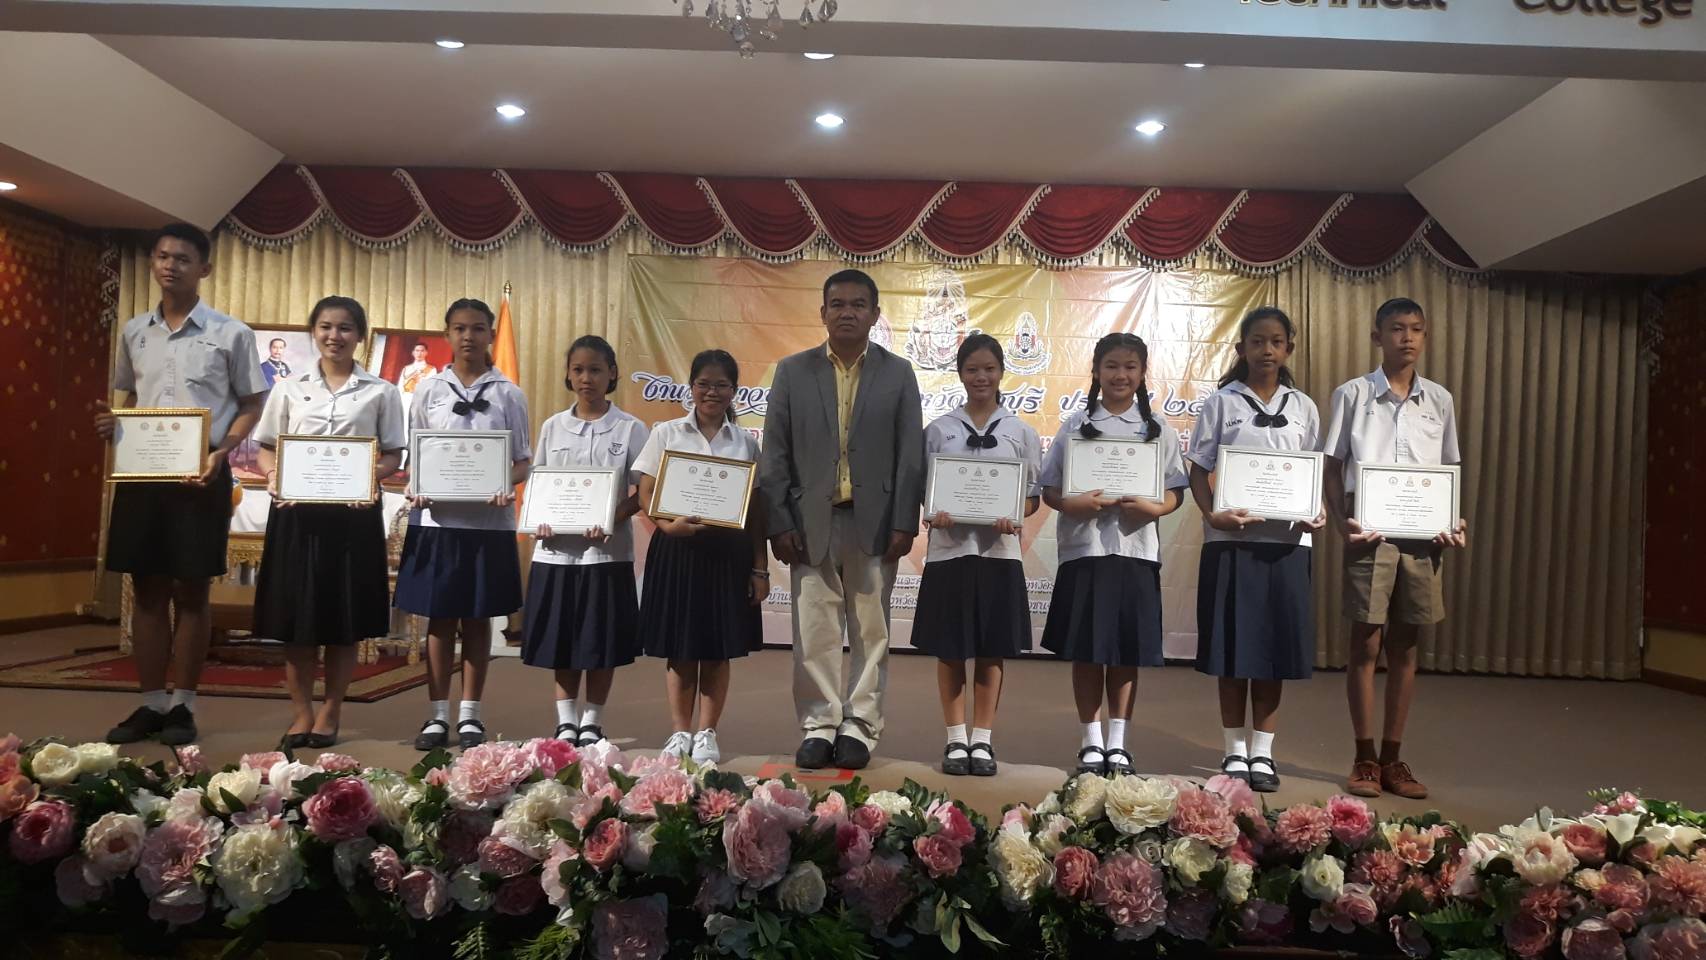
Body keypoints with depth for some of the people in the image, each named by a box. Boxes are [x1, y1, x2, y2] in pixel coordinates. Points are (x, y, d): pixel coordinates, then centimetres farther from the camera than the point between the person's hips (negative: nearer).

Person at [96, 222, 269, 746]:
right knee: (148, 590, 8)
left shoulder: (231, 333, -1)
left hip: (201, 476, -4)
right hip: (141, 473, 4)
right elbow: (131, 396, 22)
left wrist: (221, 452, -14)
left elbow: (251, 405, 1)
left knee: (191, 591, 2)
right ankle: (151, 703, 17)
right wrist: (112, 420, 0)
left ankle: (182, 705, 12)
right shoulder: (134, 332, 11)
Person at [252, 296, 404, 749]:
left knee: (345, 617, 5)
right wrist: (273, 476, -11)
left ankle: (330, 712, 18)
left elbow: (393, 454, 4)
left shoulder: (381, 392, 4)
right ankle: (301, 713, 17)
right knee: (296, 614, 4)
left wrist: (371, 476, -17)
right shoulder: (289, 389, 8)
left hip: (354, 511, -1)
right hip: (296, 509, 1)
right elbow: (266, 448, 10)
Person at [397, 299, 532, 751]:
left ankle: (470, 715, 16)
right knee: (439, 618, 5)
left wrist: (507, 485, -17)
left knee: (478, 618, 7)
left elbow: (523, 459, 4)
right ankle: (438, 714, 15)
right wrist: (414, 488, -12)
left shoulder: (509, 394, 3)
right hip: (437, 519, 1)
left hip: (489, 521, 0)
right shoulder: (429, 390, 6)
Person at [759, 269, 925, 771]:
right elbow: (775, 455, 4)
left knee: (871, 631, 5)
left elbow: (910, 455, 2)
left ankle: (860, 725, 15)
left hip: (874, 523, 0)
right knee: (815, 631, 3)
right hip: (811, 522, 1)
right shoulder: (792, 371, 7)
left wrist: (904, 523, -5)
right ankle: (819, 724, 15)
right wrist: (779, 523, -3)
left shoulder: (897, 373, 6)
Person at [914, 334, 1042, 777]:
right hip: (949, 549, 0)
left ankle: (982, 739, 18)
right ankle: (956, 739, 18)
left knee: (991, 651, 7)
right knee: (950, 650, 6)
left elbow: (1033, 493, 5)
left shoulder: (1021, 432, 5)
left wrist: (1014, 518, -15)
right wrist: (934, 515, -16)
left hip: (998, 551, 0)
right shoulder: (938, 430, 5)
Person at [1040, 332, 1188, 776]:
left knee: (1128, 651, 7)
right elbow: (1049, 490, 3)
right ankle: (1092, 740, 17)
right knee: (1086, 649, 4)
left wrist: (1154, 508, -15)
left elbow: (1174, 492, 6)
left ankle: (1117, 741, 20)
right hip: (1083, 550, -1)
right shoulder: (1076, 425, 4)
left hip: (1136, 551, 1)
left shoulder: (1158, 431, 7)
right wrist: (1071, 504, -17)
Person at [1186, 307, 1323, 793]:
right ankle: (1234, 751, 14)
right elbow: (1199, 469, 0)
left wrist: (1317, 513, -8)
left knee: (1275, 645, 4)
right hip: (1232, 538, -2)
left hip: (1287, 539, 2)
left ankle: (1262, 752, 15)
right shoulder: (1222, 402, 3)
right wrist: (1213, 515, -16)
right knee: (1233, 647, 2)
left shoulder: (1302, 406, 10)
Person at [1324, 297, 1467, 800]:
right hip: (1370, 534, -3)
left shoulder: (1440, 400, 10)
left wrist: (1455, 522, -2)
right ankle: (1365, 758, 12)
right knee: (1365, 646, 1)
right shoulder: (1352, 394, 1)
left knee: (1404, 648, 9)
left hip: (1422, 536, 3)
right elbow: (1332, 467, 1)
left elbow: (1450, 472, 14)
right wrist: (1341, 522, -13)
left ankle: (1392, 758, 18)